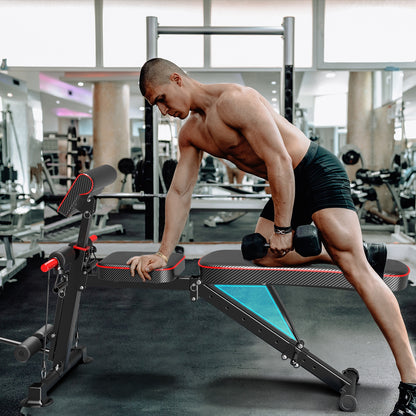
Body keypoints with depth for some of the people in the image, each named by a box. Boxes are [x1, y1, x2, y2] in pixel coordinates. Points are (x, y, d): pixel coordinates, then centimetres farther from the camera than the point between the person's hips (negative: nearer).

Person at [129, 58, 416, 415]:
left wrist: (283, 229, -21)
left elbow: (278, 161, -25)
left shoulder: (234, 101, -22)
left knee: (355, 268, -18)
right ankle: (361, 252, 21)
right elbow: (180, 192, 8)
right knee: (264, 255, 13)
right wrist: (163, 254, 4)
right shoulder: (191, 133, 6)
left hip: (317, 171, -10)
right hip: (287, 185, 10)